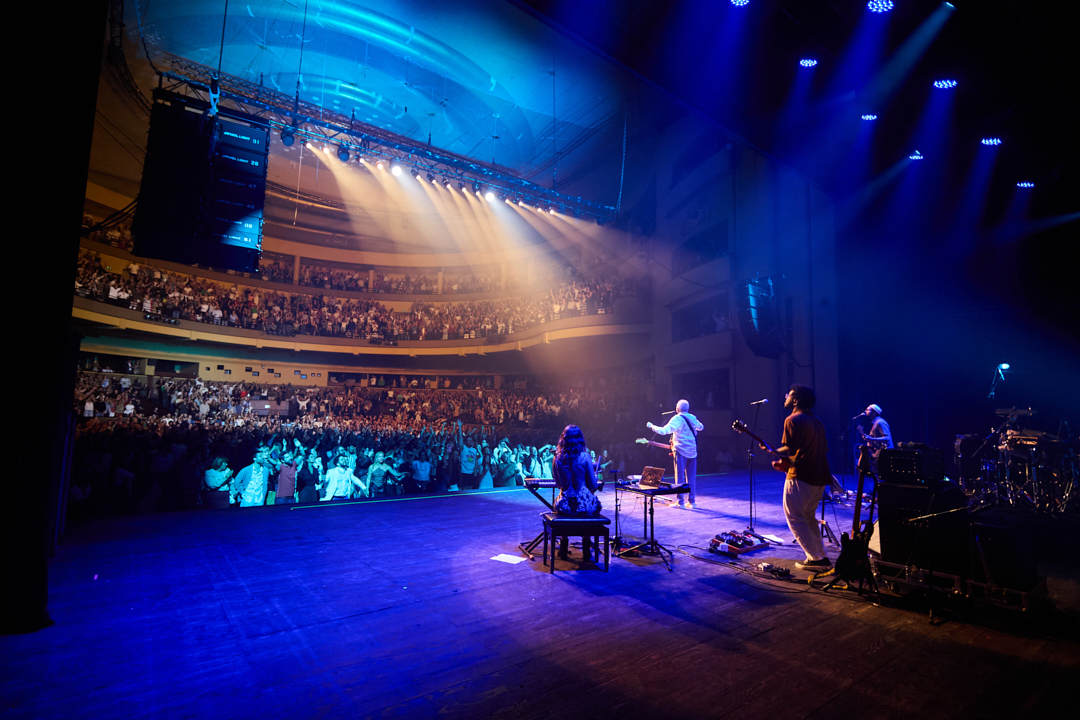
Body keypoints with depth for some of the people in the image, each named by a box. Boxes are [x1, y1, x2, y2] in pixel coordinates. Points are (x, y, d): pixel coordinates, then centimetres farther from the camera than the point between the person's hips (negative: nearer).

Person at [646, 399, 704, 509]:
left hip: (681, 451, -6)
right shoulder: (692, 418, 8)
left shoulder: (677, 419, -10)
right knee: (691, 477, 11)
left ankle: (681, 502, 0)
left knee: (680, 477, -1)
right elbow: (701, 427, 27)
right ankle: (692, 501, 14)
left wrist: (652, 426, -7)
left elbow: (664, 430, -19)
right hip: (692, 451, 6)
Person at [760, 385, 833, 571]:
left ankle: (815, 558, 1)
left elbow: (790, 449, -21)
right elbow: (824, 449, 19)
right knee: (808, 517, 20)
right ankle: (821, 557, 22)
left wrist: (771, 450, -4)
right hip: (819, 478, 9)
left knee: (794, 518, 1)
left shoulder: (793, 420, -13)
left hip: (801, 477, -9)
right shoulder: (816, 421, 15)